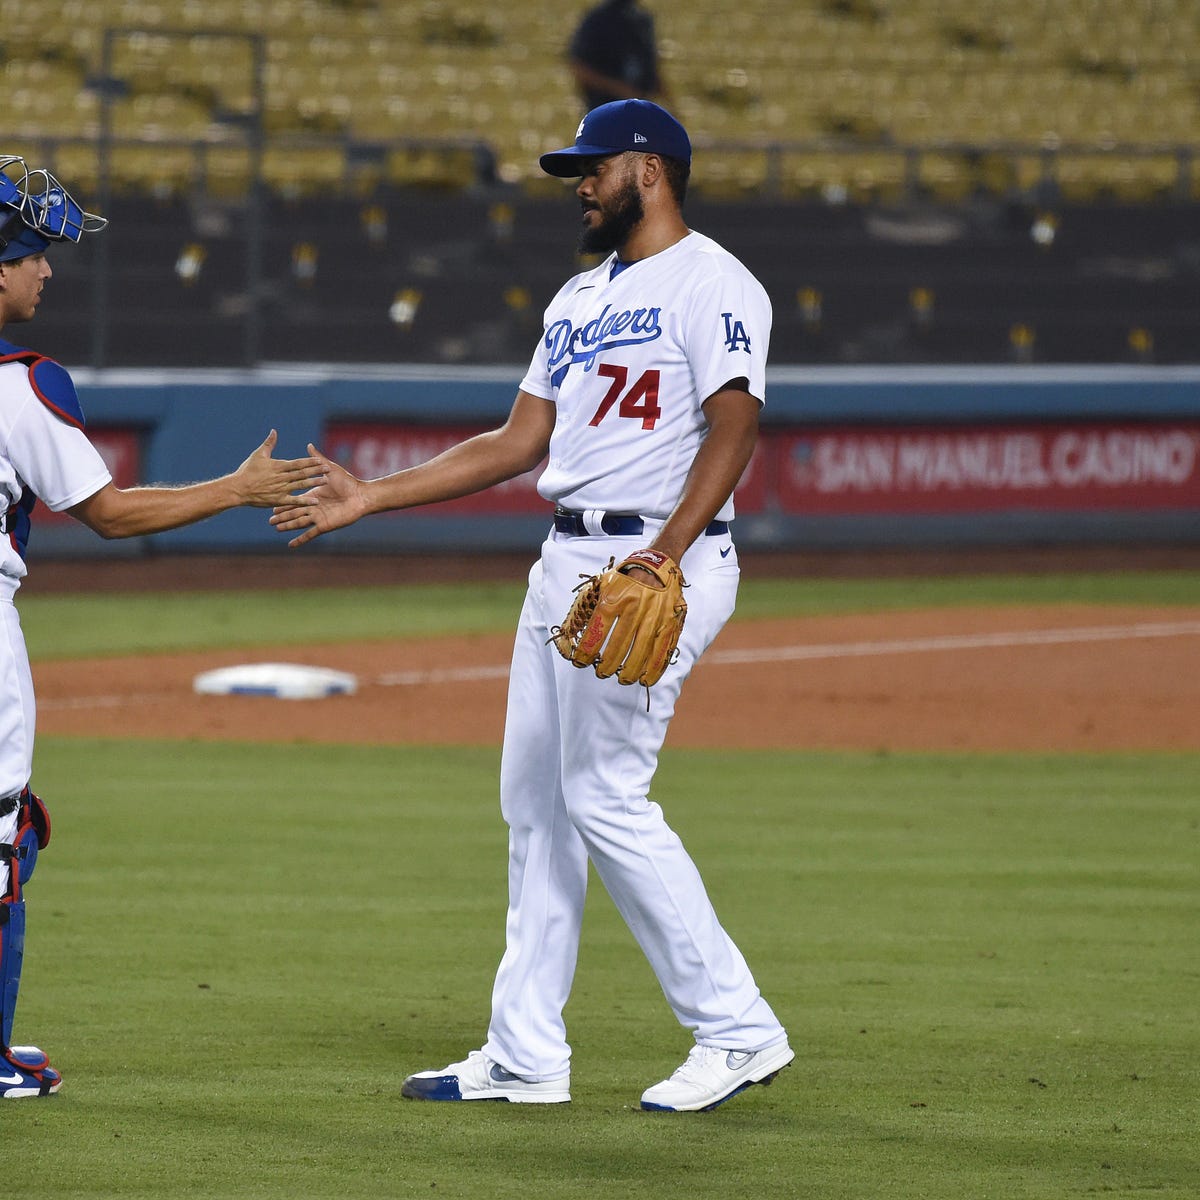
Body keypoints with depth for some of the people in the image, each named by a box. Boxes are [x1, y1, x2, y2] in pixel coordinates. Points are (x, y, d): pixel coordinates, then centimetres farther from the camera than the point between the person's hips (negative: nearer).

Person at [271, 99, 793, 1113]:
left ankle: (739, 1031, -7)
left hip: (661, 560, -9)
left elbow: (733, 429, -18)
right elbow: (518, 442, 20)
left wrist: (664, 555, -30)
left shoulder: (711, 284, -8)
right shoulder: (579, 299, 20)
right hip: (564, 562, 9)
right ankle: (526, 1056, 13)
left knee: (605, 797, -13)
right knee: (534, 800, 8)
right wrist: (370, 498, 16)